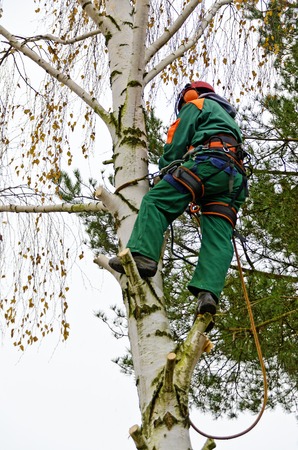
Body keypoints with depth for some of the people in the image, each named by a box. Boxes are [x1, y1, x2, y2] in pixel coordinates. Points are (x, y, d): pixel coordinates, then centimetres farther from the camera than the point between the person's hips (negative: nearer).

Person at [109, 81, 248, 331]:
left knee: (156, 201, -12)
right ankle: (208, 293, -27)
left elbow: (177, 143, 8)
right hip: (235, 177, 7)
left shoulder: (196, 105, 20)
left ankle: (143, 255, -31)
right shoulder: (228, 118, 44)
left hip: (208, 162, -7)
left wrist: (165, 174, 18)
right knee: (218, 238, -10)